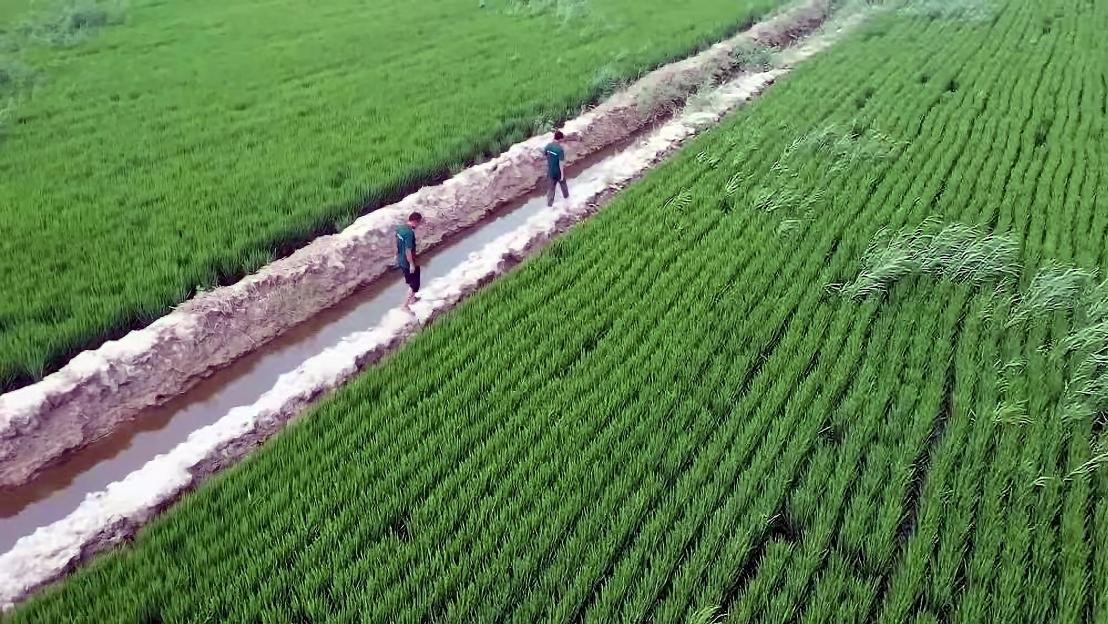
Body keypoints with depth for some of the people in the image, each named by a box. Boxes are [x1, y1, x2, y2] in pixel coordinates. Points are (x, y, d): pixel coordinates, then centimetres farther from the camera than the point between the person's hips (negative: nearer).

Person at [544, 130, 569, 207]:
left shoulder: (548, 146, -9)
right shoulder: (560, 149, -27)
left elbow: (546, 156, 5)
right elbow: (561, 163, -25)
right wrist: (562, 174, -17)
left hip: (550, 171, 4)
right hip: (558, 171, -4)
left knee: (551, 187, 17)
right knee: (563, 184, 24)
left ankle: (549, 203, 23)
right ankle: (566, 196, 49)